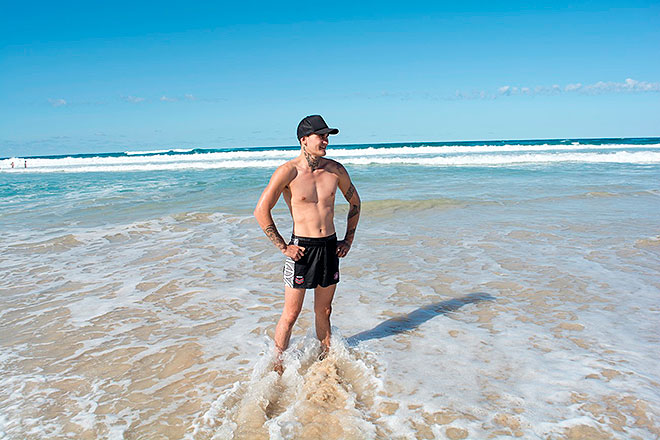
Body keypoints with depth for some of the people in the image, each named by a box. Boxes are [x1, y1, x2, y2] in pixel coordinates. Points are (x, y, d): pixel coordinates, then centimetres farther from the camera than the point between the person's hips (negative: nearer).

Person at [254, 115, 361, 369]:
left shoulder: (335, 169, 3)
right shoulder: (288, 172, -12)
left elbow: (354, 202, 17)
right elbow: (261, 211, -13)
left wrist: (348, 240, 12)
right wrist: (282, 247, -11)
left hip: (330, 246, 4)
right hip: (302, 248, -4)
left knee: (324, 311, 17)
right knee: (291, 314, 4)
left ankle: (326, 358, 33)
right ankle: (278, 366, 21)